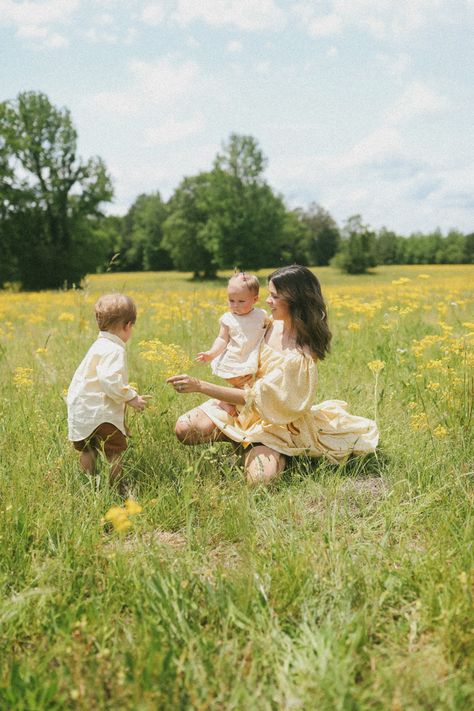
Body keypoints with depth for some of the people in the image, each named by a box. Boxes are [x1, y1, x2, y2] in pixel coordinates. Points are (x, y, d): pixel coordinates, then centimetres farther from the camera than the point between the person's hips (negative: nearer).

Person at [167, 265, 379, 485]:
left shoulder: (300, 356, -29)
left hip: (273, 420, -6)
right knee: (185, 428, -13)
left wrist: (200, 386, -30)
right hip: (245, 409, 6)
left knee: (259, 477, -30)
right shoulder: (274, 322, -6)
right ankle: (240, 436, 11)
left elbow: (253, 397, -28)